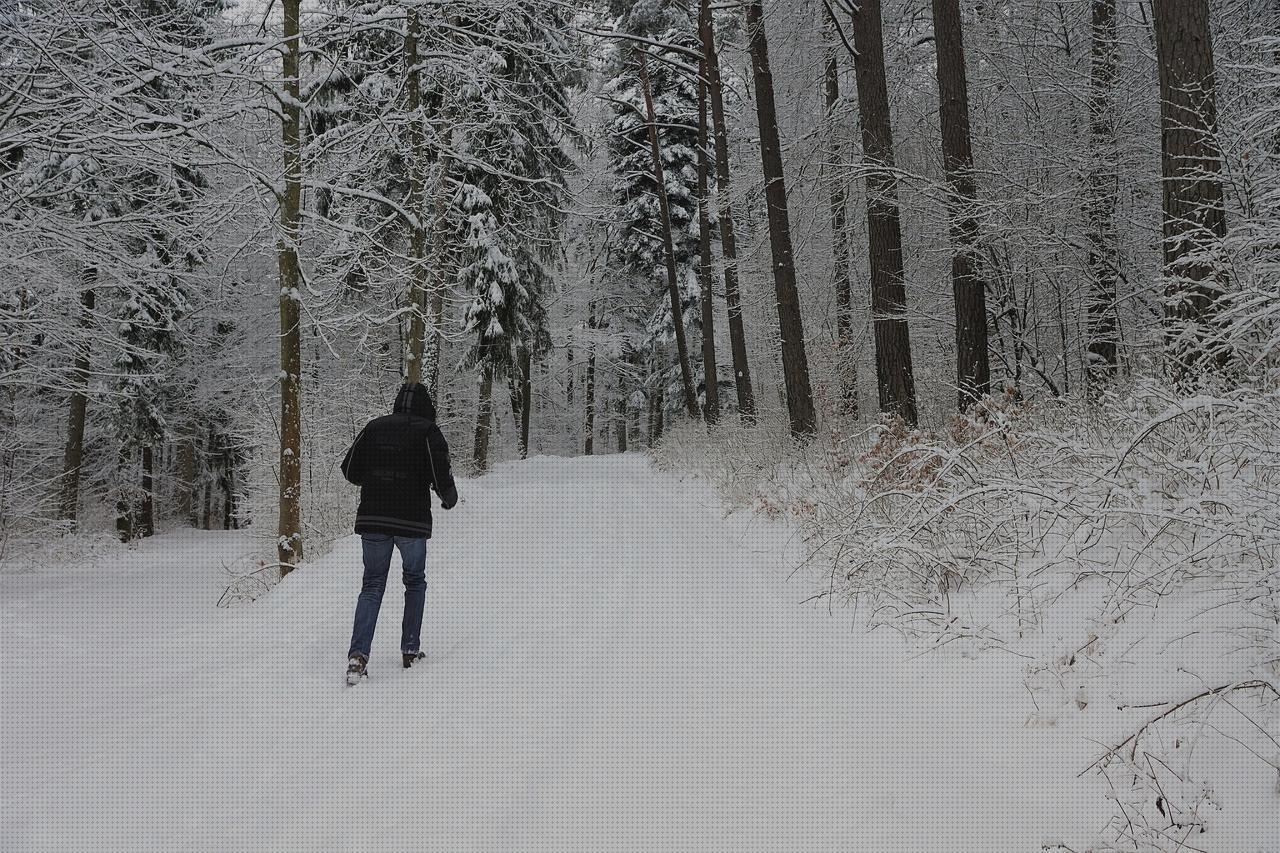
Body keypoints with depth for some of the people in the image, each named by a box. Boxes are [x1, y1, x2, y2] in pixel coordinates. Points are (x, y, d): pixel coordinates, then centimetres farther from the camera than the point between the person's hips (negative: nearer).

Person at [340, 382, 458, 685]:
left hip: (372, 518, 3)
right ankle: (410, 649, 21)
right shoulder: (428, 431, -5)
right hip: (413, 520, -2)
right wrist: (449, 497, 7)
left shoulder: (374, 427, 6)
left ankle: (358, 654, -7)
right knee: (415, 581, 18)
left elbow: (349, 470, 7)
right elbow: (441, 474, -13)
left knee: (372, 586, 8)